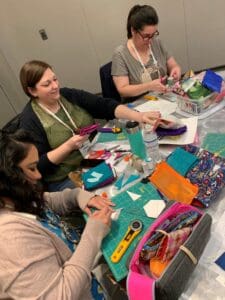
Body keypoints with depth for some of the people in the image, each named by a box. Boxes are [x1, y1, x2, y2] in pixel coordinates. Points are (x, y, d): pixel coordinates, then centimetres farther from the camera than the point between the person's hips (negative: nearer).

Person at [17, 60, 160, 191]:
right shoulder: (30, 120, -10)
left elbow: (105, 106, -9)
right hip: (65, 180, -5)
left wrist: (138, 116, -23)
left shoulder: (69, 95, 2)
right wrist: (68, 146, -24)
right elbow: (39, 165, -13)